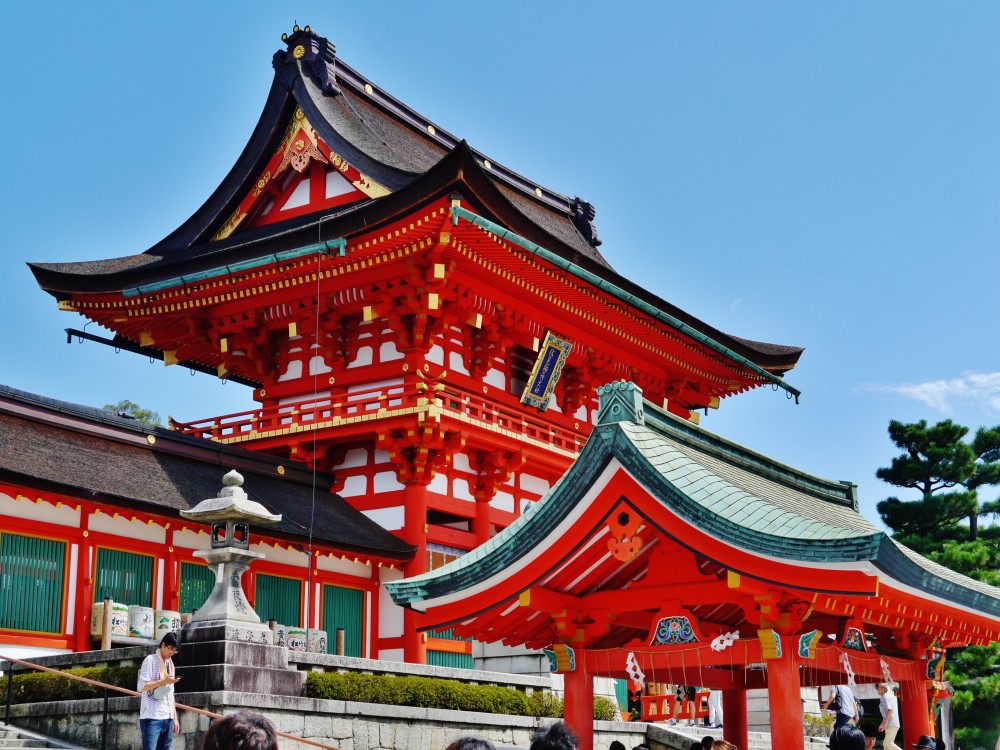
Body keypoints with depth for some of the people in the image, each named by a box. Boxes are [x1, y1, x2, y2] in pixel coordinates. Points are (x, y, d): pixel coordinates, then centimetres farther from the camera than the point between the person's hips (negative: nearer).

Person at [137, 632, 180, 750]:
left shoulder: (170, 664, 20)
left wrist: (175, 717, 16)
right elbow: (141, 686, -11)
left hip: (167, 718, 7)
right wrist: (163, 681, -16)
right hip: (151, 717, -7)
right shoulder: (150, 660, -1)